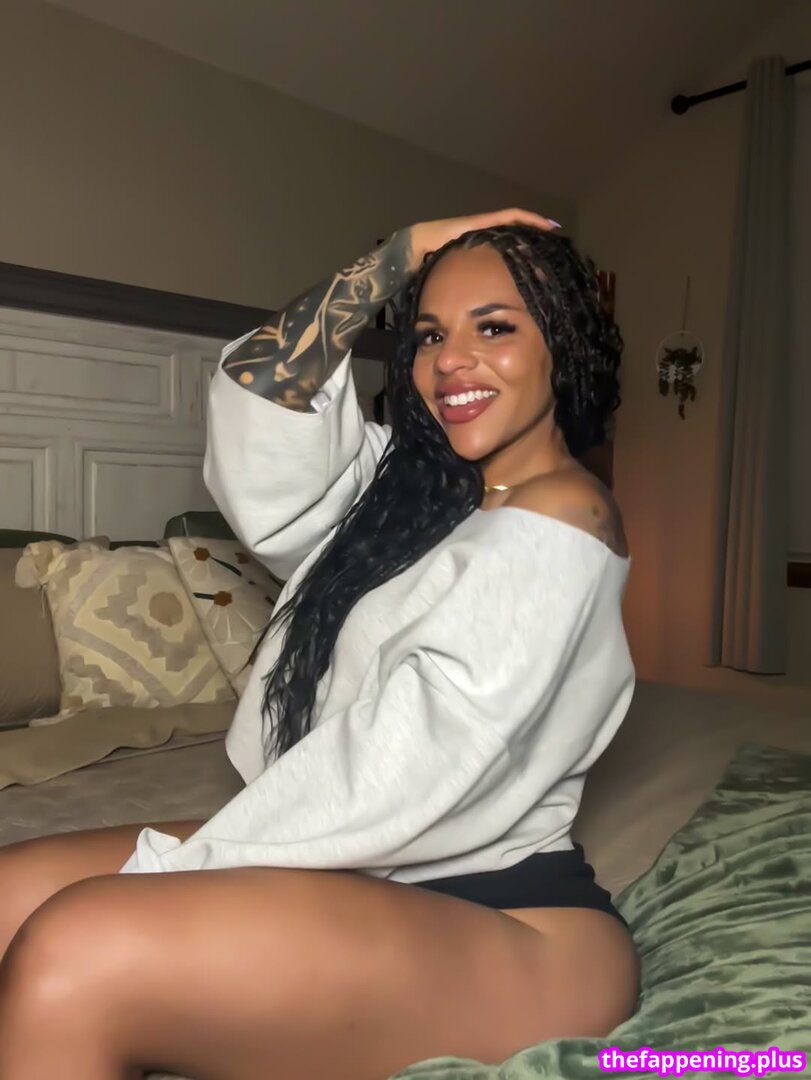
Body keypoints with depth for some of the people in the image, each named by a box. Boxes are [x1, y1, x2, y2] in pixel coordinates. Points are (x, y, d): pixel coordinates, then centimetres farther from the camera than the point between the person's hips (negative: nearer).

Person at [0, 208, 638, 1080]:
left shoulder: (561, 516, -12)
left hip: (507, 922, -8)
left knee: (75, 957, -27)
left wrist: (174, 873, -17)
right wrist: (399, 257, 1)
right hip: (370, 869, 8)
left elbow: (413, 756, -21)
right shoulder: (412, 479, 12)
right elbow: (255, 405, 2)